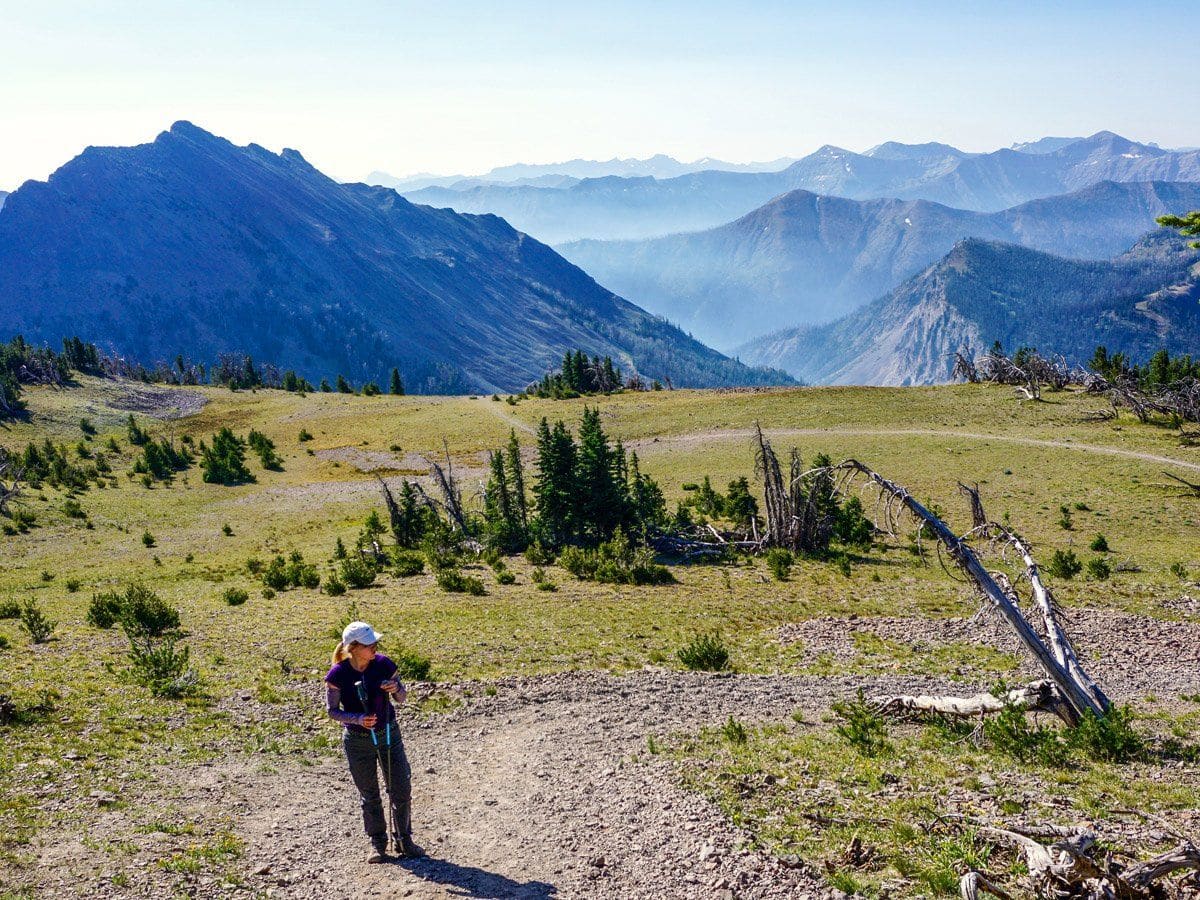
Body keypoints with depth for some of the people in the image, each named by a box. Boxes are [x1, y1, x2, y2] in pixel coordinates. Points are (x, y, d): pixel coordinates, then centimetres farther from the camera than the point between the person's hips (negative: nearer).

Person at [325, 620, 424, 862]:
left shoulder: (383, 664, -11)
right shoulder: (338, 674, -18)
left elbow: (401, 698, 1)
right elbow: (332, 710, -8)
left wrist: (395, 689, -23)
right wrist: (357, 719, -25)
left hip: (389, 733, 2)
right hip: (358, 740, -2)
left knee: (401, 790, 5)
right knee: (369, 795, 11)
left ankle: (404, 840, 23)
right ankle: (378, 843, 27)